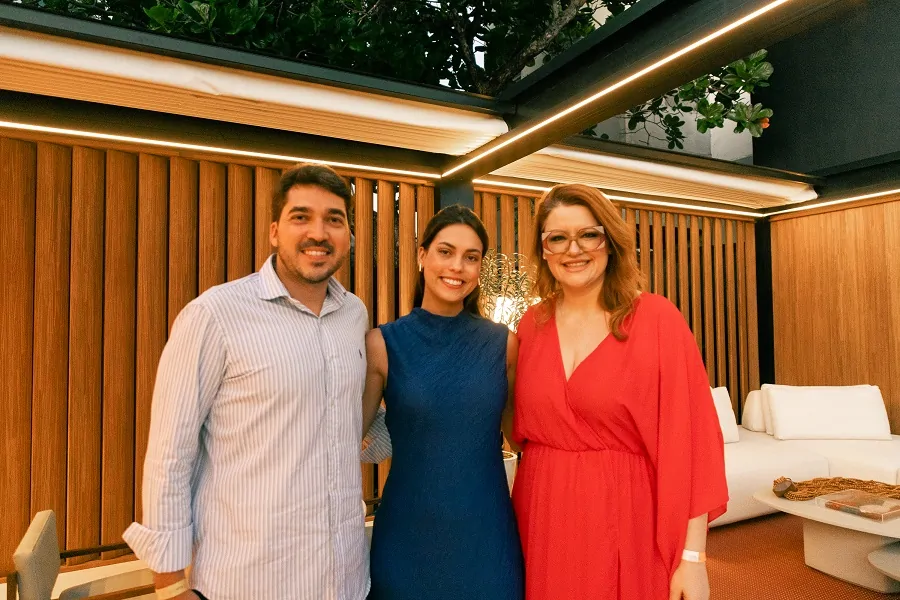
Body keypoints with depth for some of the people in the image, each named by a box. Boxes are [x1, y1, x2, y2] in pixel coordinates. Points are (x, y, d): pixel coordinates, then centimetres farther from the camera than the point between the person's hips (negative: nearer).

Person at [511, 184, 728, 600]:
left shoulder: (657, 319, -10)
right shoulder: (532, 325, 1)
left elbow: (689, 440, -11)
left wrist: (692, 556, -11)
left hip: (629, 523, -3)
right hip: (544, 520, 4)